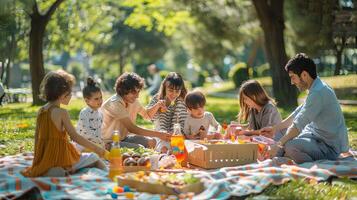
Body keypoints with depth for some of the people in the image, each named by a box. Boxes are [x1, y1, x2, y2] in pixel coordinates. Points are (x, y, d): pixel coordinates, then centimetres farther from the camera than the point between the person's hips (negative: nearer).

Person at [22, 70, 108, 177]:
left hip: (44, 159, 7)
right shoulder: (62, 112, -14)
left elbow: (37, 136, 13)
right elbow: (75, 136, -16)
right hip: (60, 159, -7)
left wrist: (38, 159, 23)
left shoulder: (41, 111, 7)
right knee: (95, 158, 9)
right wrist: (96, 148, -10)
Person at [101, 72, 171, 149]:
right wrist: (158, 134, -33)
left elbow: (147, 115, 15)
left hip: (123, 138, 9)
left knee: (151, 142, -5)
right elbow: (132, 128, -31)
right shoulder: (114, 103, -26)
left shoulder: (133, 101, 0)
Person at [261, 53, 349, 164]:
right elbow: (298, 113, 20)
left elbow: (298, 125, -23)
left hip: (329, 147, -10)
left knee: (290, 146, -31)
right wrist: (275, 128, 18)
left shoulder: (318, 92, -24)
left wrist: (279, 145, -15)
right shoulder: (316, 88, 9)